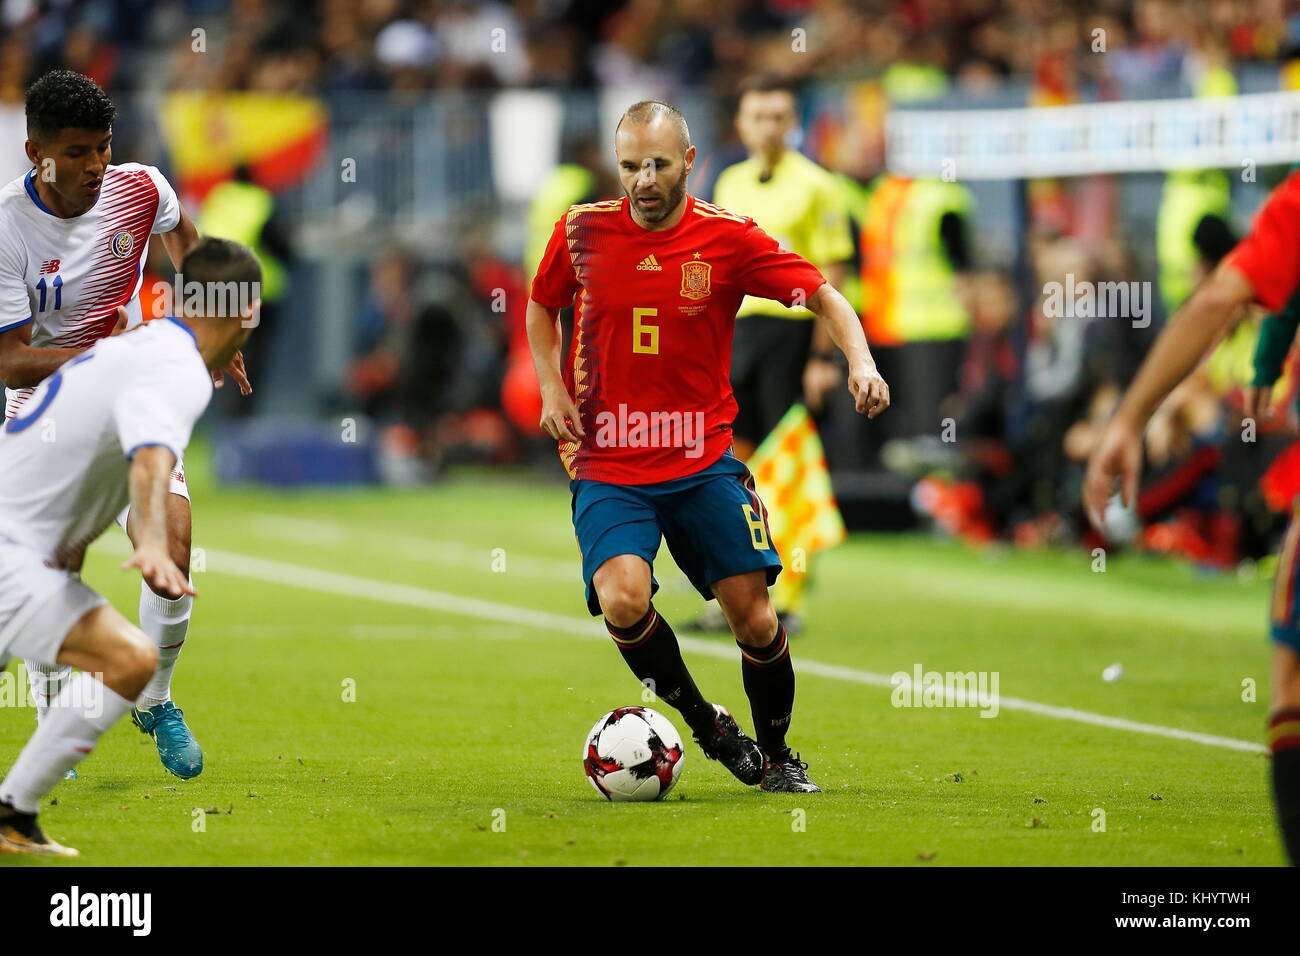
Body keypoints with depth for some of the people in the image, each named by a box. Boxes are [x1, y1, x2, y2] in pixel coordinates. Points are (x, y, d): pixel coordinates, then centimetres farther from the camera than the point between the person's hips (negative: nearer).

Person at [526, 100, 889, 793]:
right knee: (623, 601, -24)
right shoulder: (583, 230, -2)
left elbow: (824, 297, 1)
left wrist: (861, 362, -18)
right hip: (607, 467, 0)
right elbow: (541, 306, 17)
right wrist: (552, 388, 2)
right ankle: (704, 723, 1)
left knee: (752, 612, -6)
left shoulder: (728, 237, -5)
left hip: (704, 462, 0)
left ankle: (776, 755, 19)